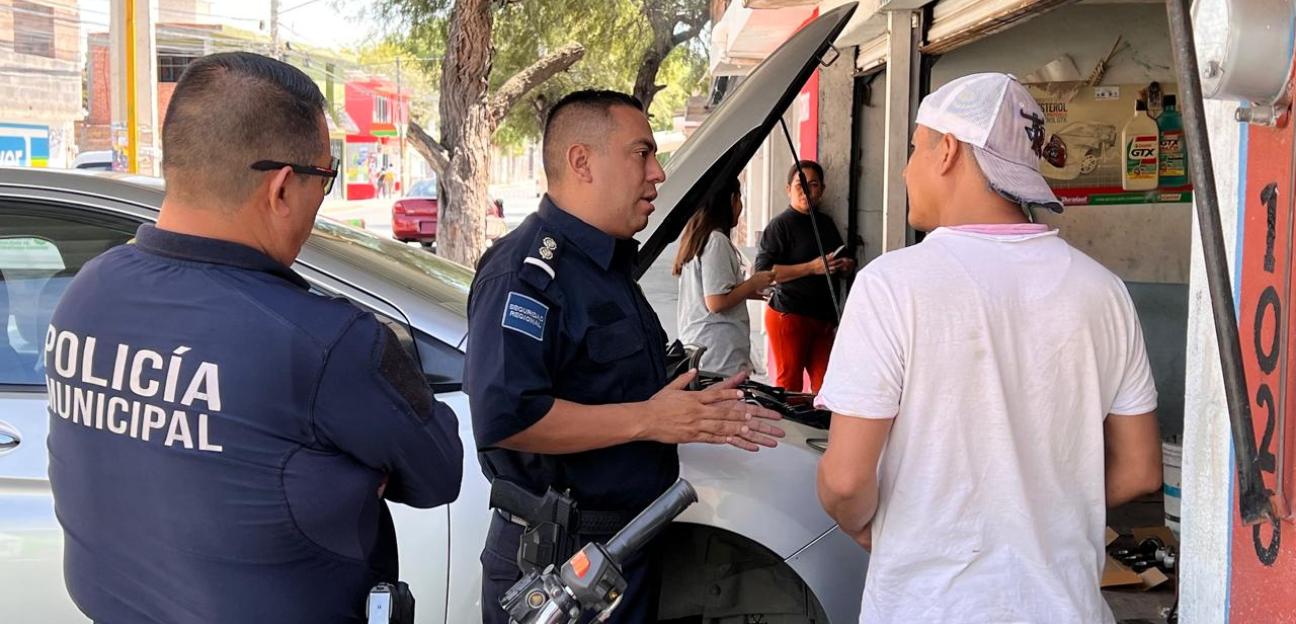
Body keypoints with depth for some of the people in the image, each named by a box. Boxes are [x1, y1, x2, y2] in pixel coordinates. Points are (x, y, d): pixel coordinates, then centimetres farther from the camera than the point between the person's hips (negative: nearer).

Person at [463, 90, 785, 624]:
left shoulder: (609, 264, 14)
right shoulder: (528, 269, -19)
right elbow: (506, 416, -31)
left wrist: (705, 415, 8)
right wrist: (647, 420, -23)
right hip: (553, 560, -9)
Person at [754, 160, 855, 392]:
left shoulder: (826, 223, 17)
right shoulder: (781, 224, -5)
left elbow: (845, 258, 33)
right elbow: (763, 271, -16)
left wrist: (845, 264, 7)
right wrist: (812, 267, -20)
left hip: (824, 317, 7)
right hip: (789, 314, -7)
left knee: (825, 386, 2)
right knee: (789, 384, -5)